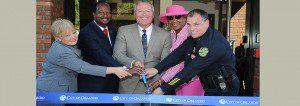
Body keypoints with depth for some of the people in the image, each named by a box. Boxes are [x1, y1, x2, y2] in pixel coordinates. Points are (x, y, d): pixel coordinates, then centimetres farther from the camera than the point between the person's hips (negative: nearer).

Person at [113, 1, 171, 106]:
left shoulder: (165, 35, 0)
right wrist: (132, 62, -24)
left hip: (153, 85, 1)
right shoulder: (124, 31, 0)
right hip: (129, 85, 0)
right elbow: (117, 54, -4)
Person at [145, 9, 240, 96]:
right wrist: (156, 69, -15)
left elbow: (191, 71, -28)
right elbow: (178, 54, -2)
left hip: (223, 90, -7)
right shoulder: (195, 36, -1)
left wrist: (163, 89, -24)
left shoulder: (215, 44, -28)